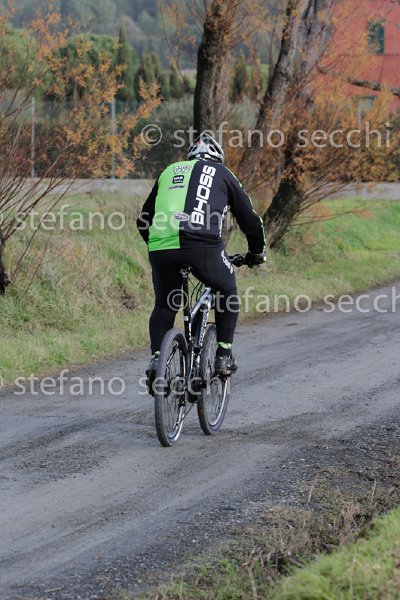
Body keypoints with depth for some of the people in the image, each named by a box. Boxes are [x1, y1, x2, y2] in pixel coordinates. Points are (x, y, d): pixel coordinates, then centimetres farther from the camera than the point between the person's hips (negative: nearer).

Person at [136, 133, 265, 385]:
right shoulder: (222, 174, 22)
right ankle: (224, 356, 20)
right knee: (227, 292, 25)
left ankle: (157, 357, 2)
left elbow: (144, 220, 32)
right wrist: (257, 252, 42)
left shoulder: (169, 172, 30)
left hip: (162, 247, 3)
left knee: (164, 306, 23)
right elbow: (249, 218, 26)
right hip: (203, 246, -2)